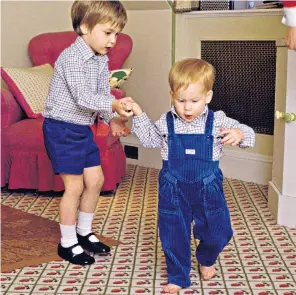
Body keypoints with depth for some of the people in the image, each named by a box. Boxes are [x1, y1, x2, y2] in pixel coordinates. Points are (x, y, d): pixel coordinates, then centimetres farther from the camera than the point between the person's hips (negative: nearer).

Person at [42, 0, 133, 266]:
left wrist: (112, 119, -9)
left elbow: (102, 93, 8)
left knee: (95, 179, 13)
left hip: (83, 129, 9)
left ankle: (84, 232, 31)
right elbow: (82, 97, -29)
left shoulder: (101, 60, 6)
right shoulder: (72, 58, -21)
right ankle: (68, 243, 14)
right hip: (62, 129, -9)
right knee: (74, 186, -3)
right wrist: (114, 105, -41)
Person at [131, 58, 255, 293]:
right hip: (173, 190, 0)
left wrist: (239, 133, -27)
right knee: (174, 235, 8)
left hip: (208, 189, 0)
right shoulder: (166, 123, -6)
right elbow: (150, 140, 13)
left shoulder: (217, 122, -10)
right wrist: (139, 115, 3)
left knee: (217, 232, 12)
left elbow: (247, 133, -4)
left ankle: (206, 260, 46)